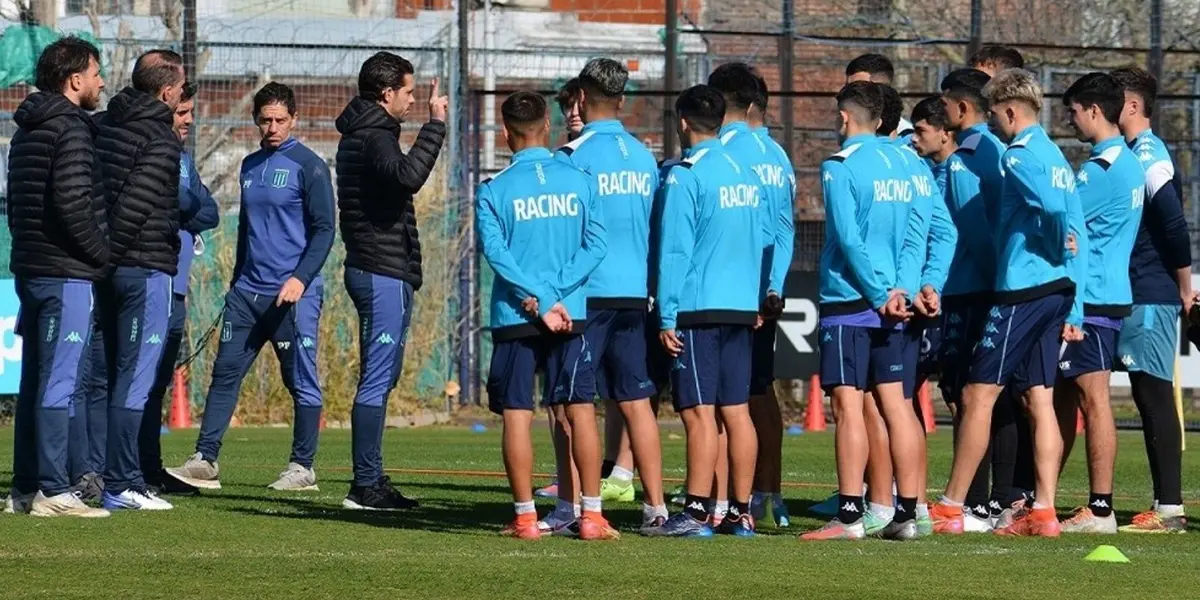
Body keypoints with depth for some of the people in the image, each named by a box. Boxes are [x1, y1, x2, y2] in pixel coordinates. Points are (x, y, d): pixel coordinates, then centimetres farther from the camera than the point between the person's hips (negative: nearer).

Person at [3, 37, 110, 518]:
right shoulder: (70, 129, -12)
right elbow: (72, 204, -20)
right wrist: (102, 253, -9)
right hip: (67, 274, -9)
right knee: (59, 382, -9)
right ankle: (52, 492, -11)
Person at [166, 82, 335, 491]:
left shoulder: (308, 166, -5)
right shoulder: (250, 166, 15)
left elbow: (324, 229, -8)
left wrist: (301, 278, -18)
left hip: (294, 294, -6)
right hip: (247, 291, 6)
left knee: (301, 381, 0)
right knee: (225, 373, 1)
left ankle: (302, 467, 7)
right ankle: (205, 460, 1)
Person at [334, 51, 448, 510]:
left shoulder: (358, 135, 17)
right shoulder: (374, 138, -15)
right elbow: (409, 176, -35)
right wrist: (436, 124, -31)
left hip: (370, 269, 11)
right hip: (384, 272, -11)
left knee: (380, 377, 15)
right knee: (377, 379, -9)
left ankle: (371, 480, 18)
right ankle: (366, 485, -10)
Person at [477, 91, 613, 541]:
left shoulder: (493, 190, -3)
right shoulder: (579, 181, 2)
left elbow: (496, 252, -12)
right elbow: (597, 244, -4)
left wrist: (540, 300, -14)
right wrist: (556, 291, -8)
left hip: (514, 317, -1)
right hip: (573, 314, 2)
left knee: (516, 415, 3)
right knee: (581, 410, 6)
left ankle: (525, 517, 1)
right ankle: (592, 516, 3)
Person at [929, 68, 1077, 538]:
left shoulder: (1020, 155, -11)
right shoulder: (1056, 156, 17)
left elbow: (1052, 204, -27)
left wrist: (1057, 244, -10)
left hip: (1021, 289, -9)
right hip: (1056, 289, 9)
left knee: (978, 396, -3)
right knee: (1039, 400, 7)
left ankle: (951, 508, 1)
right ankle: (1044, 511, 3)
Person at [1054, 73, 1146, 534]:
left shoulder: (1102, 169, -16)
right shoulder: (1129, 163, 15)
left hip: (1089, 300, -10)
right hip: (1111, 292, 10)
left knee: (1093, 399, -9)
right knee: (1063, 397, 14)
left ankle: (1100, 509, -9)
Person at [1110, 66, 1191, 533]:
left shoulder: (1147, 155, -13)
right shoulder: (1137, 153, 16)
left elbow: (1173, 222, -20)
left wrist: (1184, 286, -14)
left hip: (1151, 298, -9)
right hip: (1136, 296, 9)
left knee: (1154, 398, -7)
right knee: (1150, 398, 9)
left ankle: (1169, 508, -7)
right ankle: (1166, 506, 11)